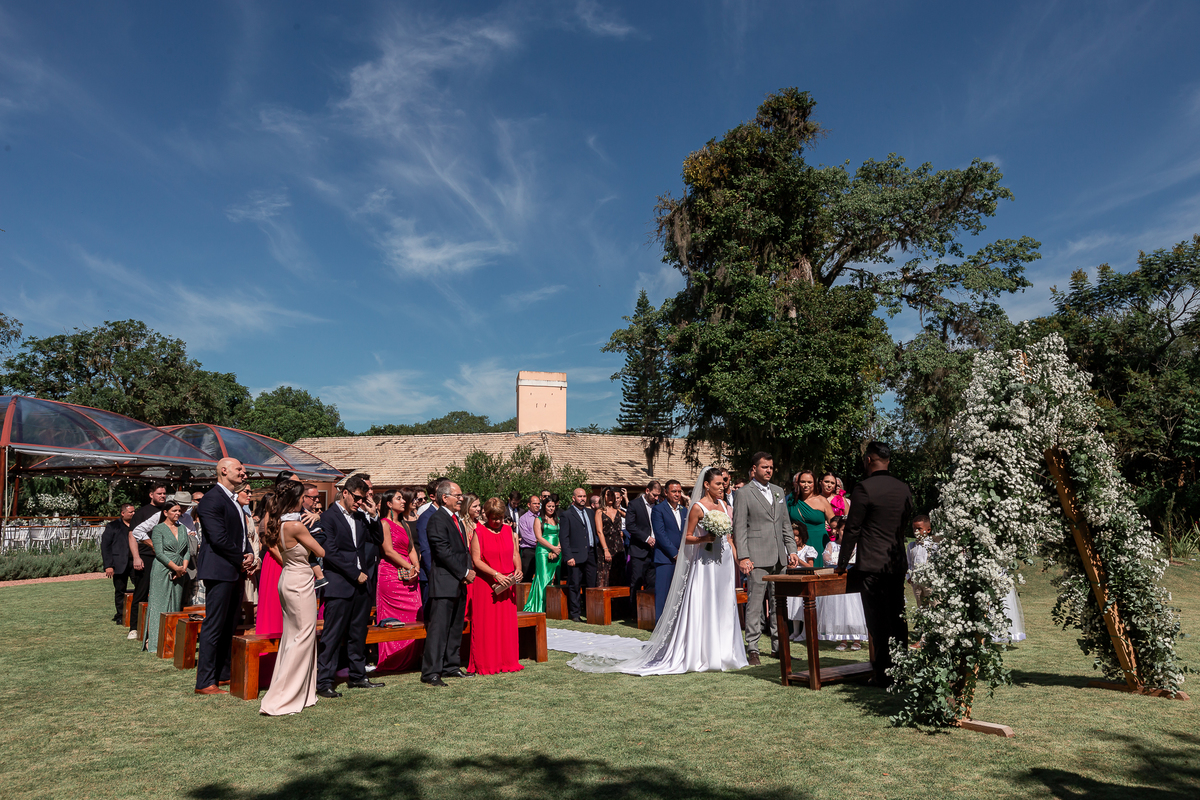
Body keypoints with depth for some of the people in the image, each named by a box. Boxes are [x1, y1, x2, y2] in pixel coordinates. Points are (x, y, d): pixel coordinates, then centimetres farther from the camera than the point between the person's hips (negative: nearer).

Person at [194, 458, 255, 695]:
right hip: (219, 571, -9)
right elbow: (219, 538, -19)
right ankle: (205, 682, 2)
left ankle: (223, 674, 24)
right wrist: (242, 560, -10)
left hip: (235, 572, 9)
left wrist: (250, 554, 3)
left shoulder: (234, 501, 18)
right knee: (213, 628, -4)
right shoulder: (211, 499, -12)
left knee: (228, 627, 15)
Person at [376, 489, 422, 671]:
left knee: (413, 614, 1)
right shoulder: (384, 523, -4)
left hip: (409, 576, 7)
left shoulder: (405, 525, 21)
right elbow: (389, 551, -11)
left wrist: (416, 567, -3)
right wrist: (409, 567, -11)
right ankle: (392, 661, 3)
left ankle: (408, 660, 9)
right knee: (394, 618, -5)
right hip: (391, 574, -7)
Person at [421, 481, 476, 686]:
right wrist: (464, 573, -13)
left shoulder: (456, 519, 18)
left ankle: (451, 666, 23)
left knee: (455, 628, 14)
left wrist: (469, 571, 4)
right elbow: (444, 553, -18)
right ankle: (430, 672, -2)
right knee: (438, 628, -7)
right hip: (444, 583, -9)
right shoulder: (437, 520, -12)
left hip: (459, 583, 9)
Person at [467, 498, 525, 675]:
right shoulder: (478, 532, -5)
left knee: (507, 623, 8)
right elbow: (476, 560, -10)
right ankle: (485, 664, 9)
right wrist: (496, 574, -20)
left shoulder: (507, 530, 9)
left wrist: (518, 569, -10)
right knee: (486, 625, -1)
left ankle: (507, 661, 18)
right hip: (485, 584, -4)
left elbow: (515, 553, 10)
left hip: (507, 583, 5)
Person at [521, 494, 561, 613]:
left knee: (555, 579, 2)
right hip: (543, 552, -4)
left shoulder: (558, 520, 17)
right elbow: (539, 537, -5)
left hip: (557, 553, 4)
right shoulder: (539, 520, 4)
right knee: (544, 579, -10)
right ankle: (539, 607, -5)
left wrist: (555, 552, -4)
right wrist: (553, 548, -12)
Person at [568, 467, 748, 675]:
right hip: (705, 563, -6)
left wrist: (736, 560, 11)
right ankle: (700, 656, 0)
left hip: (725, 561, 7)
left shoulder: (724, 505, 12)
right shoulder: (698, 507, -7)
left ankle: (722, 654, 16)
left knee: (724, 608, 8)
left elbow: (728, 536, 16)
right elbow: (687, 538, -6)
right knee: (702, 609, -6)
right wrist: (705, 538, -22)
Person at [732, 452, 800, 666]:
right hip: (757, 558, -6)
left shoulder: (778, 491, 15)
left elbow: (786, 524, 18)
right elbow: (739, 528, -7)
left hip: (779, 558, 6)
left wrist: (791, 550, 10)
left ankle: (778, 646, 20)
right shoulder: (744, 493, -4)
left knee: (778, 602, 11)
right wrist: (743, 557, -14)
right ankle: (752, 649, 2)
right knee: (755, 603, -4)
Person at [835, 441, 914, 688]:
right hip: (898, 564, 7)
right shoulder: (904, 488, 8)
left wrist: (842, 562, -1)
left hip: (871, 565, -6)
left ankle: (885, 675, 5)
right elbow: (905, 525, 16)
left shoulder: (864, 487, -12)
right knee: (897, 619, 13)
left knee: (878, 622, 0)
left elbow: (852, 528, -10)